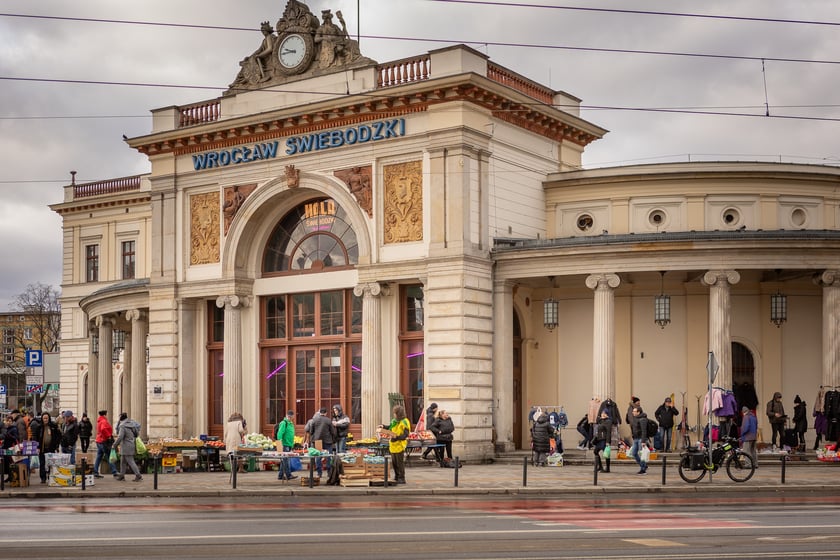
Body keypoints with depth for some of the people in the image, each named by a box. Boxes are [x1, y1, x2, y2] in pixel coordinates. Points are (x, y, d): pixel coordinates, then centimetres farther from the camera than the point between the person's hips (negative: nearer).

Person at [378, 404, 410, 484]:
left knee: (400, 462, -4)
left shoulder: (404, 423, -15)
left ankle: (402, 478, 3)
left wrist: (396, 437, -28)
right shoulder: (394, 420, 9)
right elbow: (390, 427, 27)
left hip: (399, 445, -8)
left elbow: (405, 435, -19)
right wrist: (383, 426, 11)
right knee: (394, 462, 15)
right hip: (393, 445, 8)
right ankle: (396, 477, 27)